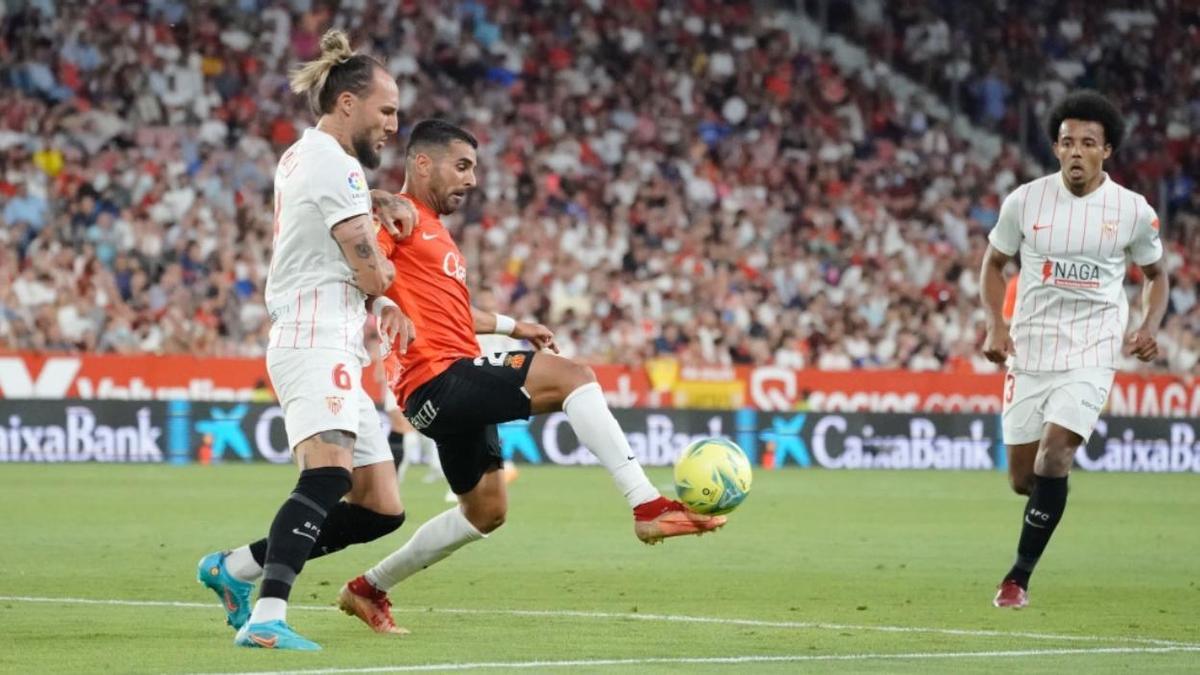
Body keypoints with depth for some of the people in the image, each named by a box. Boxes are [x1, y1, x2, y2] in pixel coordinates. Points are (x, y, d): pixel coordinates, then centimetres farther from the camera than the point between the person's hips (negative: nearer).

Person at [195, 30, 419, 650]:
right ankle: (267, 618, -47)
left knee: (381, 510, 9)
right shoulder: (335, 165, -9)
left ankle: (236, 568, 14)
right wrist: (383, 271, 15)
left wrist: (381, 303, 14)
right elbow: (372, 274, -10)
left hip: (332, 349, 10)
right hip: (316, 339, -10)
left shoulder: (300, 157, 22)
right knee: (330, 471, -32)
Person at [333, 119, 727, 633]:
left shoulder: (434, 229, 27)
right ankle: (649, 507, -30)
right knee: (572, 376, -22)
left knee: (485, 511, 17)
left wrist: (512, 326, 38)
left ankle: (367, 589, 27)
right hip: (440, 378, -11)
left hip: (460, 394, 11)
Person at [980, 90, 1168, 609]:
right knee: (1022, 479, 4)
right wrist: (995, 324, -3)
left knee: (1054, 455, -20)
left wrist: (1148, 327, -6)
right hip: (1030, 351, 2)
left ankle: (1019, 576, -8)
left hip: (1092, 353, -2)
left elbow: (1155, 275, 12)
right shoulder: (1024, 201, -4)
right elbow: (994, 261, 11)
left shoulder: (1134, 211, -4)